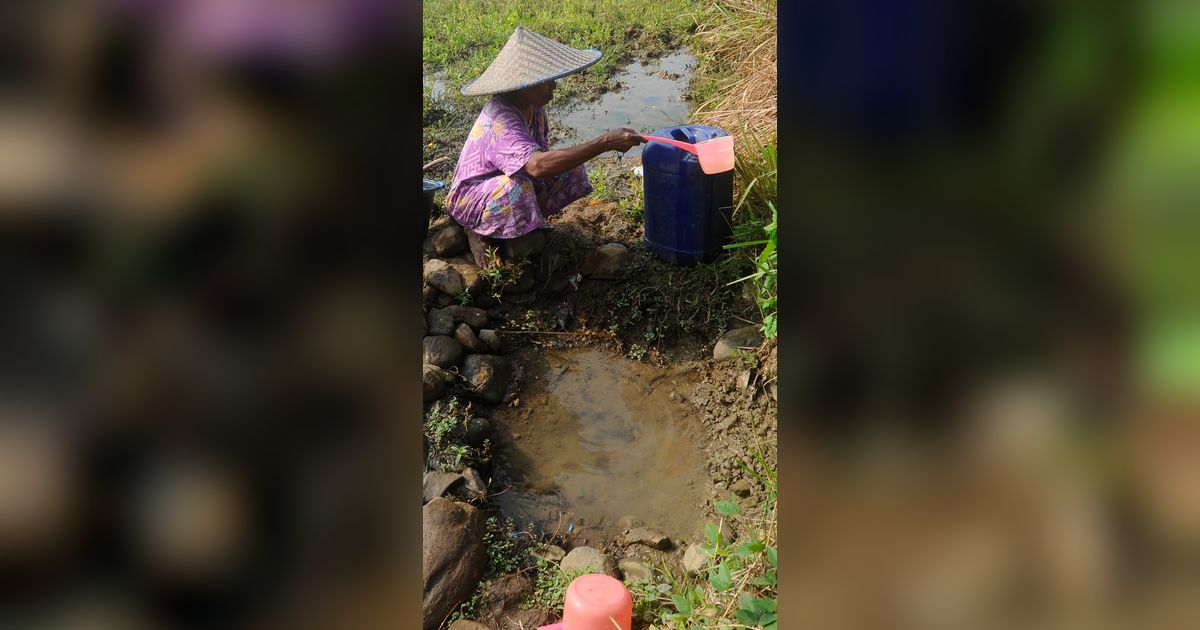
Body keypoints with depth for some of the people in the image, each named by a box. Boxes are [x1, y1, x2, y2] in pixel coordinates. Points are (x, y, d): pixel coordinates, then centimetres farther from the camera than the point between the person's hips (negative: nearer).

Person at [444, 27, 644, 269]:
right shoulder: (500, 120, -35)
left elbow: (540, 154, 3)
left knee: (573, 171, -8)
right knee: (516, 187, -39)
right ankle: (482, 234, -8)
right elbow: (539, 165, -50)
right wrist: (605, 143, -51)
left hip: (511, 186, 8)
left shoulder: (532, 106, -7)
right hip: (470, 198, -8)